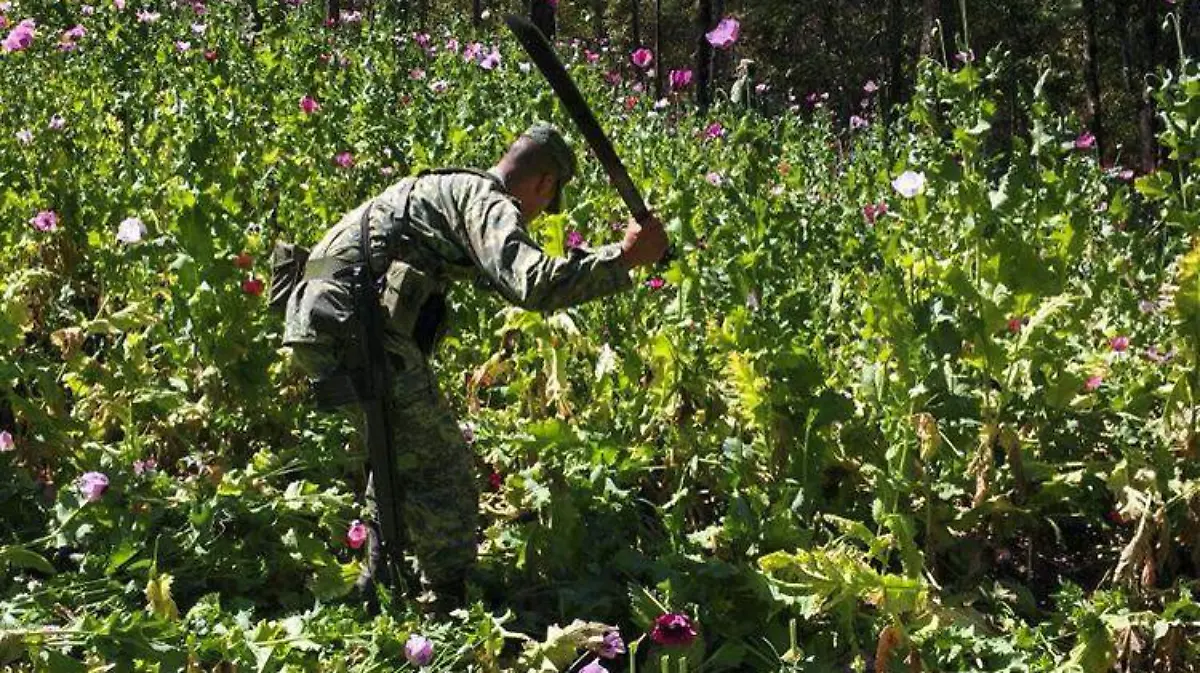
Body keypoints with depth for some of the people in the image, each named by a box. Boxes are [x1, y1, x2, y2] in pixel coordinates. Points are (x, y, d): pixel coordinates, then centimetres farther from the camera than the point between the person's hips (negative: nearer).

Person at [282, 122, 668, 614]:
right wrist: (625, 257, -15)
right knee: (443, 474, -2)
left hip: (317, 324, 10)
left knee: (396, 454, 27)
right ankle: (446, 613, 3)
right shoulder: (488, 201, -5)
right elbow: (534, 284, -22)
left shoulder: (448, 187, 25)